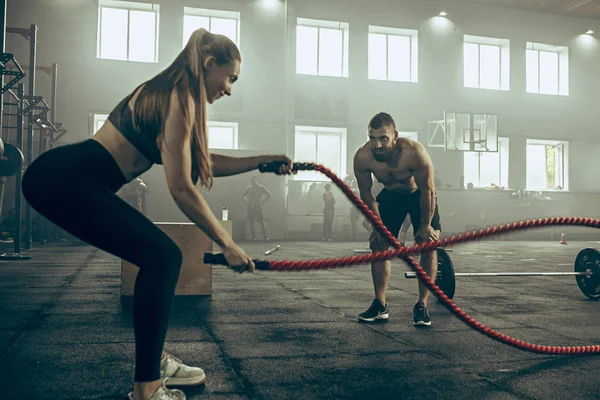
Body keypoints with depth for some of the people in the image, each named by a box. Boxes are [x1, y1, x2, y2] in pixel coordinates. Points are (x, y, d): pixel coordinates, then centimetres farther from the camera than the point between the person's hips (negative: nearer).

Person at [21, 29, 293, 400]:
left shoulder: (173, 93, 16)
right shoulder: (179, 97, -14)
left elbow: (205, 163, 22)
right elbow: (181, 188, -17)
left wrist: (265, 160, 19)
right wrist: (227, 243, -11)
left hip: (69, 178, 10)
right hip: (64, 179, -10)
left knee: (160, 257, 12)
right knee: (162, 257, -12)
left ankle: (154, 361, 23)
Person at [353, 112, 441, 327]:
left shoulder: (414, 152, -38)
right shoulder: (362, 157, -29)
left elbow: (428, 191, -26)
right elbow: (366, 194, -13)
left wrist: (425, 226, -19)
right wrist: (377, 225, -11)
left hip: (419, 194, -3)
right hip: (391, 195, 3)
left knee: (429, 243, -15)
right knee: (378, 243, -3)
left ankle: (422, 306, -5)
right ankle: (380, 305, 6)